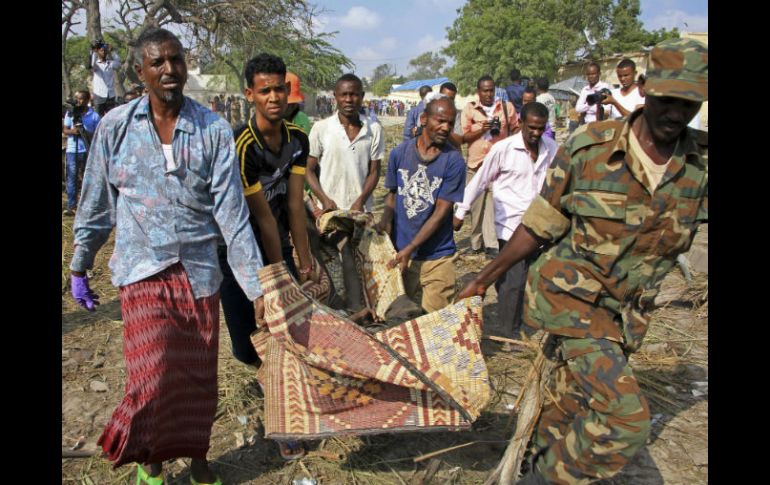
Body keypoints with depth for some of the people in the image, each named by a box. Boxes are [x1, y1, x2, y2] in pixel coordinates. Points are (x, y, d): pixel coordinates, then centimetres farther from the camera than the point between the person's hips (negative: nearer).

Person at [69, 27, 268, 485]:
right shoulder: (115, 125, -1)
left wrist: (257, 285, -9)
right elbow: (96, 204, 7)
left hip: (199, 270, 1)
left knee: (198, 374, 11)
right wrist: (80, 266, 12)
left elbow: (232, 211, -6)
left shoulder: (213, 129, -4)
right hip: (143, 270, -1)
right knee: (154, 374, -7)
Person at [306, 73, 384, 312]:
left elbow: (374, 171, 4)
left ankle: (355, 311, 18)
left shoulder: (374, 129, 0)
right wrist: (324, 200, -11)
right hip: (330, 209, -2)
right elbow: (309, 169, 1)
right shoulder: (321, 128, -4)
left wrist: (360, 202, -9)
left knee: (360, 262, 5)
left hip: (360, 209, 2)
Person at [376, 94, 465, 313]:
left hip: (436, 257, -2)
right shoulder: (400, 153, 0)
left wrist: (410, 249, -16)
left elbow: (441, 211, -12)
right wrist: (386, 220, -8)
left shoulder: (453, 160, -11)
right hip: (400, 253, 3)